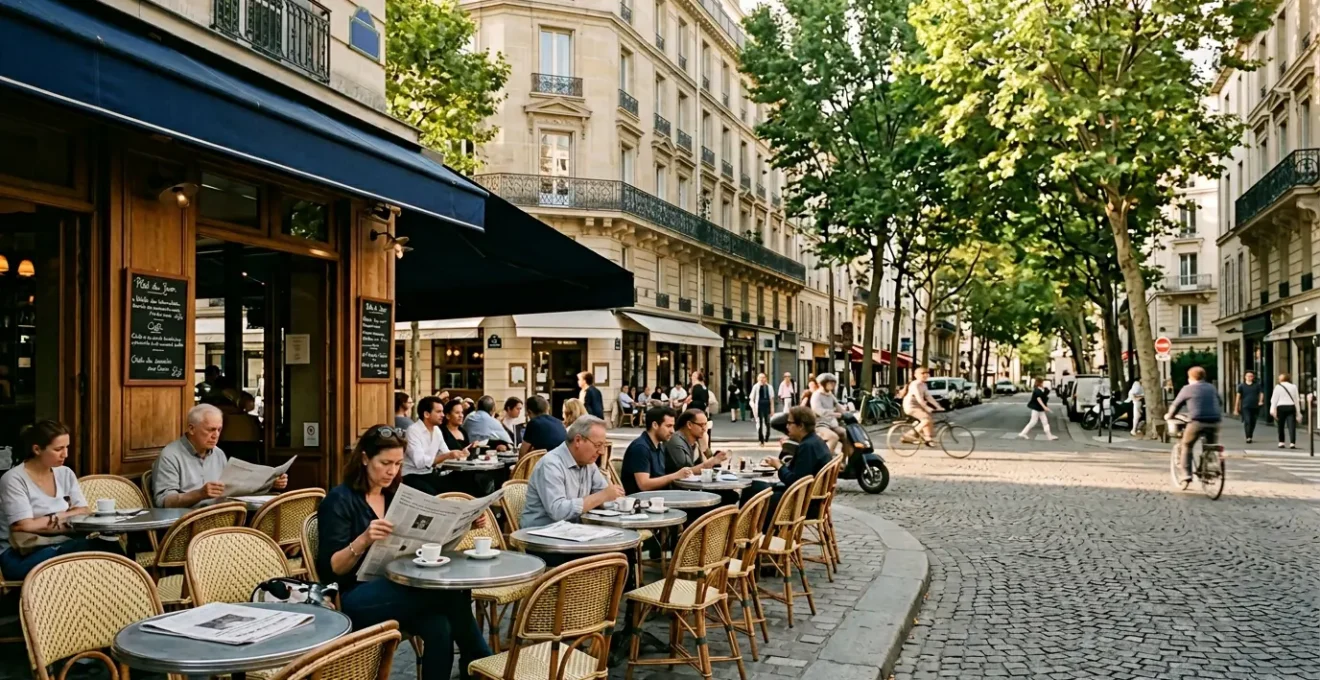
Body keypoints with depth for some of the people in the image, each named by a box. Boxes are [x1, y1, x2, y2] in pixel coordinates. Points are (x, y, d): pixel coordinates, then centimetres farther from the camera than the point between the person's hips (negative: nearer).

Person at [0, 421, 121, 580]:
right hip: (21, 555, -5)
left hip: (61, 545, 6)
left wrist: (54, 519, -12)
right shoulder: (14, 479, -9)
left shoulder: (65, 474, 10)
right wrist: (63, 517, -7)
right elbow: (25, 527, -16)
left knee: (108, 547, -29)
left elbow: (85, 512, 5)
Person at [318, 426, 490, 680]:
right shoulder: (340, 500, -4)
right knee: (450, 591, -28)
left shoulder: (396, 496, 15)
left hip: (396, 588, 5)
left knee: (439, 628, -32)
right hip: (356, 599, -5)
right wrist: (363, 540, -28)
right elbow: (330, 569, -11)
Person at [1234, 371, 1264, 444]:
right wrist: (1236, 408, 3)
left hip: (1255, 407, 2)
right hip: (1245, 407, -2)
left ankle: (1250, 437, 22)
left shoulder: (1257, 385, 8)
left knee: (1253, 423, 8)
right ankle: (1248, 438, -17)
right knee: (1247, 421, -15)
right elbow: (1238, 397, 5)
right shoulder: (1241, 386, 5)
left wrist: (1260, 401, -10)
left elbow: (1261, 393, 11)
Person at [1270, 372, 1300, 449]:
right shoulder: (1293, 386, 8)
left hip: (1281, 407, -2)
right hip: (1291, 407, 2)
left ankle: (1281, 442, 11)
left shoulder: (1278, 387, -1)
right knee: (1292, 426, -2)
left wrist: (1273, 410, -3)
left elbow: (1274, 399, -4)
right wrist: (1297, 410, 13)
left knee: (1281, 426, 9)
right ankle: (1292, 443, -11)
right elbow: (1297, 399, 9)